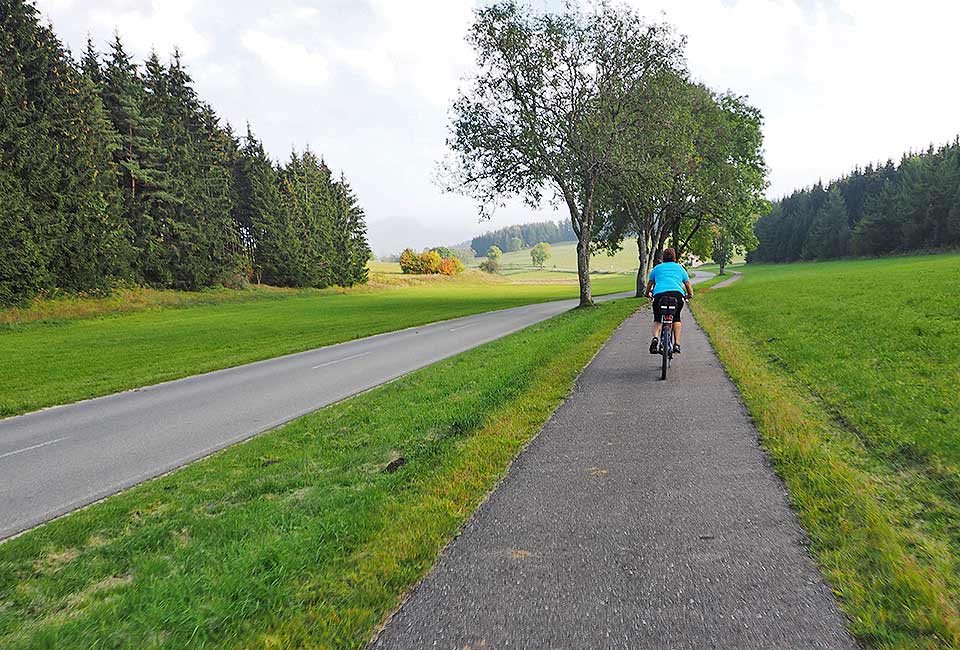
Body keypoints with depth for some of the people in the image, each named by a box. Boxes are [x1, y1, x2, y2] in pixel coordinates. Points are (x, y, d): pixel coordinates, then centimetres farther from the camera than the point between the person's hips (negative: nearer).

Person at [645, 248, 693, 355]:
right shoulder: (680, 268, 26)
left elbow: (649, 285, 31)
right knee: (676, 318, 26)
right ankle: (677, 344, 15)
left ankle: (655, 338, -7)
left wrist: (648, 294, 50)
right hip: (677, 294, 0)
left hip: (659, 295, 0)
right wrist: (689, 295, 51)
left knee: (657, 319, 21)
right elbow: (688, 285, 33)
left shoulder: (657, 268, 25)